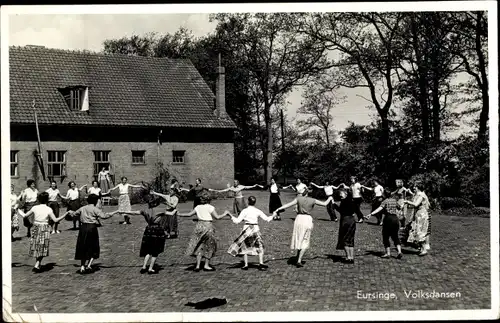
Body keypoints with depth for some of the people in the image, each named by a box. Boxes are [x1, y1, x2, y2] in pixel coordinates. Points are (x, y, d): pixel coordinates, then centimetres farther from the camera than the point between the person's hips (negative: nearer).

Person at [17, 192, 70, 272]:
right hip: (44, 229, -3)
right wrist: (66, 214, -8)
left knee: (37, 248, 15)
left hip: (35, 229, 3)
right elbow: (55, 220, -13)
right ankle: (37, 265, -5)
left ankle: (38, 265, 22)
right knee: (42, 249, 6)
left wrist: (19, 210, 25)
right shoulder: (48, 209, -10)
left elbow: (25, 215, 6)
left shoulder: (35, 208, -2)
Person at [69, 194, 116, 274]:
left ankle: (82, 267, 13)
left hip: (83, 228, 5)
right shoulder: (95, 209, -6)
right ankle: (89, 265, 0)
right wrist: (114, 213, -13)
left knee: (83, 248, 12)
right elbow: (103, 216, -18)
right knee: (94, 248, 9)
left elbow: (74, 214, 22)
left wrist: (71, 212, 45)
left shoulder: (82, 208, 10)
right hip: (92, 228, -5)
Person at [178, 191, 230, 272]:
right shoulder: (210, 207, -8)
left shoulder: (198, 207, 6)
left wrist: (179, 214, 23)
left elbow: (189, 214, 10)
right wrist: (225, 214, 4)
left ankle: (198, 265, 2)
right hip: (208, 226, -4)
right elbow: (217, 217, -12)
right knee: (209, 247, 10)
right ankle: (206, 265, 13)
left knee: (199, 246, 10)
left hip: (199, 226, 4)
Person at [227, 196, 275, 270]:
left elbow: (237, 221, -9)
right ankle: (261, 263, 1)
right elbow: (267, 219, 5)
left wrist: (231, 216, 3)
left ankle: (246, 265, 8)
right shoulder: (258, 211, 0)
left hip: (247, 229, -1)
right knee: (260, 247, 11)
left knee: (245, 247, 11)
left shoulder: (245, 211, -5)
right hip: (255, 229, 1)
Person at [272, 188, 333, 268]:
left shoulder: (298, 199, -2)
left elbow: (288, 205, -10)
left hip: (299, 219, 1)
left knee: (299, 240, 17)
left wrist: (277, 210, -9)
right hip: (307, 219, -1)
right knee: (305, 242, 6)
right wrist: (330, 198, 30)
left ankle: (298, 260, 22)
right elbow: (324, 204, 10)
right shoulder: (312, 200, 0)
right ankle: (299, 260, -4)